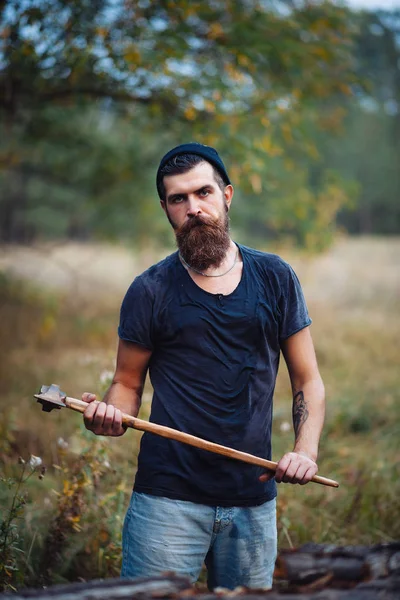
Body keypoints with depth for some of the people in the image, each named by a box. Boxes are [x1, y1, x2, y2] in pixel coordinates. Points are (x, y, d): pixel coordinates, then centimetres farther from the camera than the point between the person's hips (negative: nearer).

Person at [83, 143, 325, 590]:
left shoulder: (274, 278, 6)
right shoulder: (151, 290, 1)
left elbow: (307, 380, 9)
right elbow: (127, 384, 8)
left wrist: (305, 451, -8)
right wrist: (109, 415, -15)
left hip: (253, 500, 2)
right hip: (168, 498, -2)